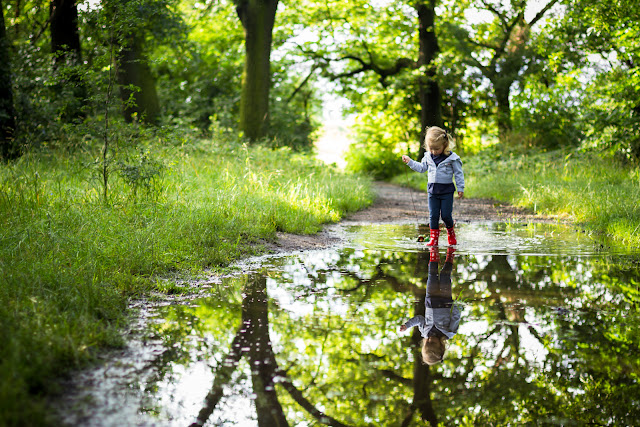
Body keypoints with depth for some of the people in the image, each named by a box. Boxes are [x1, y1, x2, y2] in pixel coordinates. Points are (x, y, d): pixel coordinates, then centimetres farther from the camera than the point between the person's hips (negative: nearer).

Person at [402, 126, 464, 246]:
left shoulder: (451, 158, -9)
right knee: (433, 215, 2)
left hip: (447, 190, -4)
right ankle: (433, 237, 10)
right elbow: (422, 168, 20)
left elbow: (458, 173, -3)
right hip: (433, 190, 4)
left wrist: (460, 188, -4)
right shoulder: (428, 157, 4)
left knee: (446, 215, -3)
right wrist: (410, 161, 13)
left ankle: (451, 233, 22)